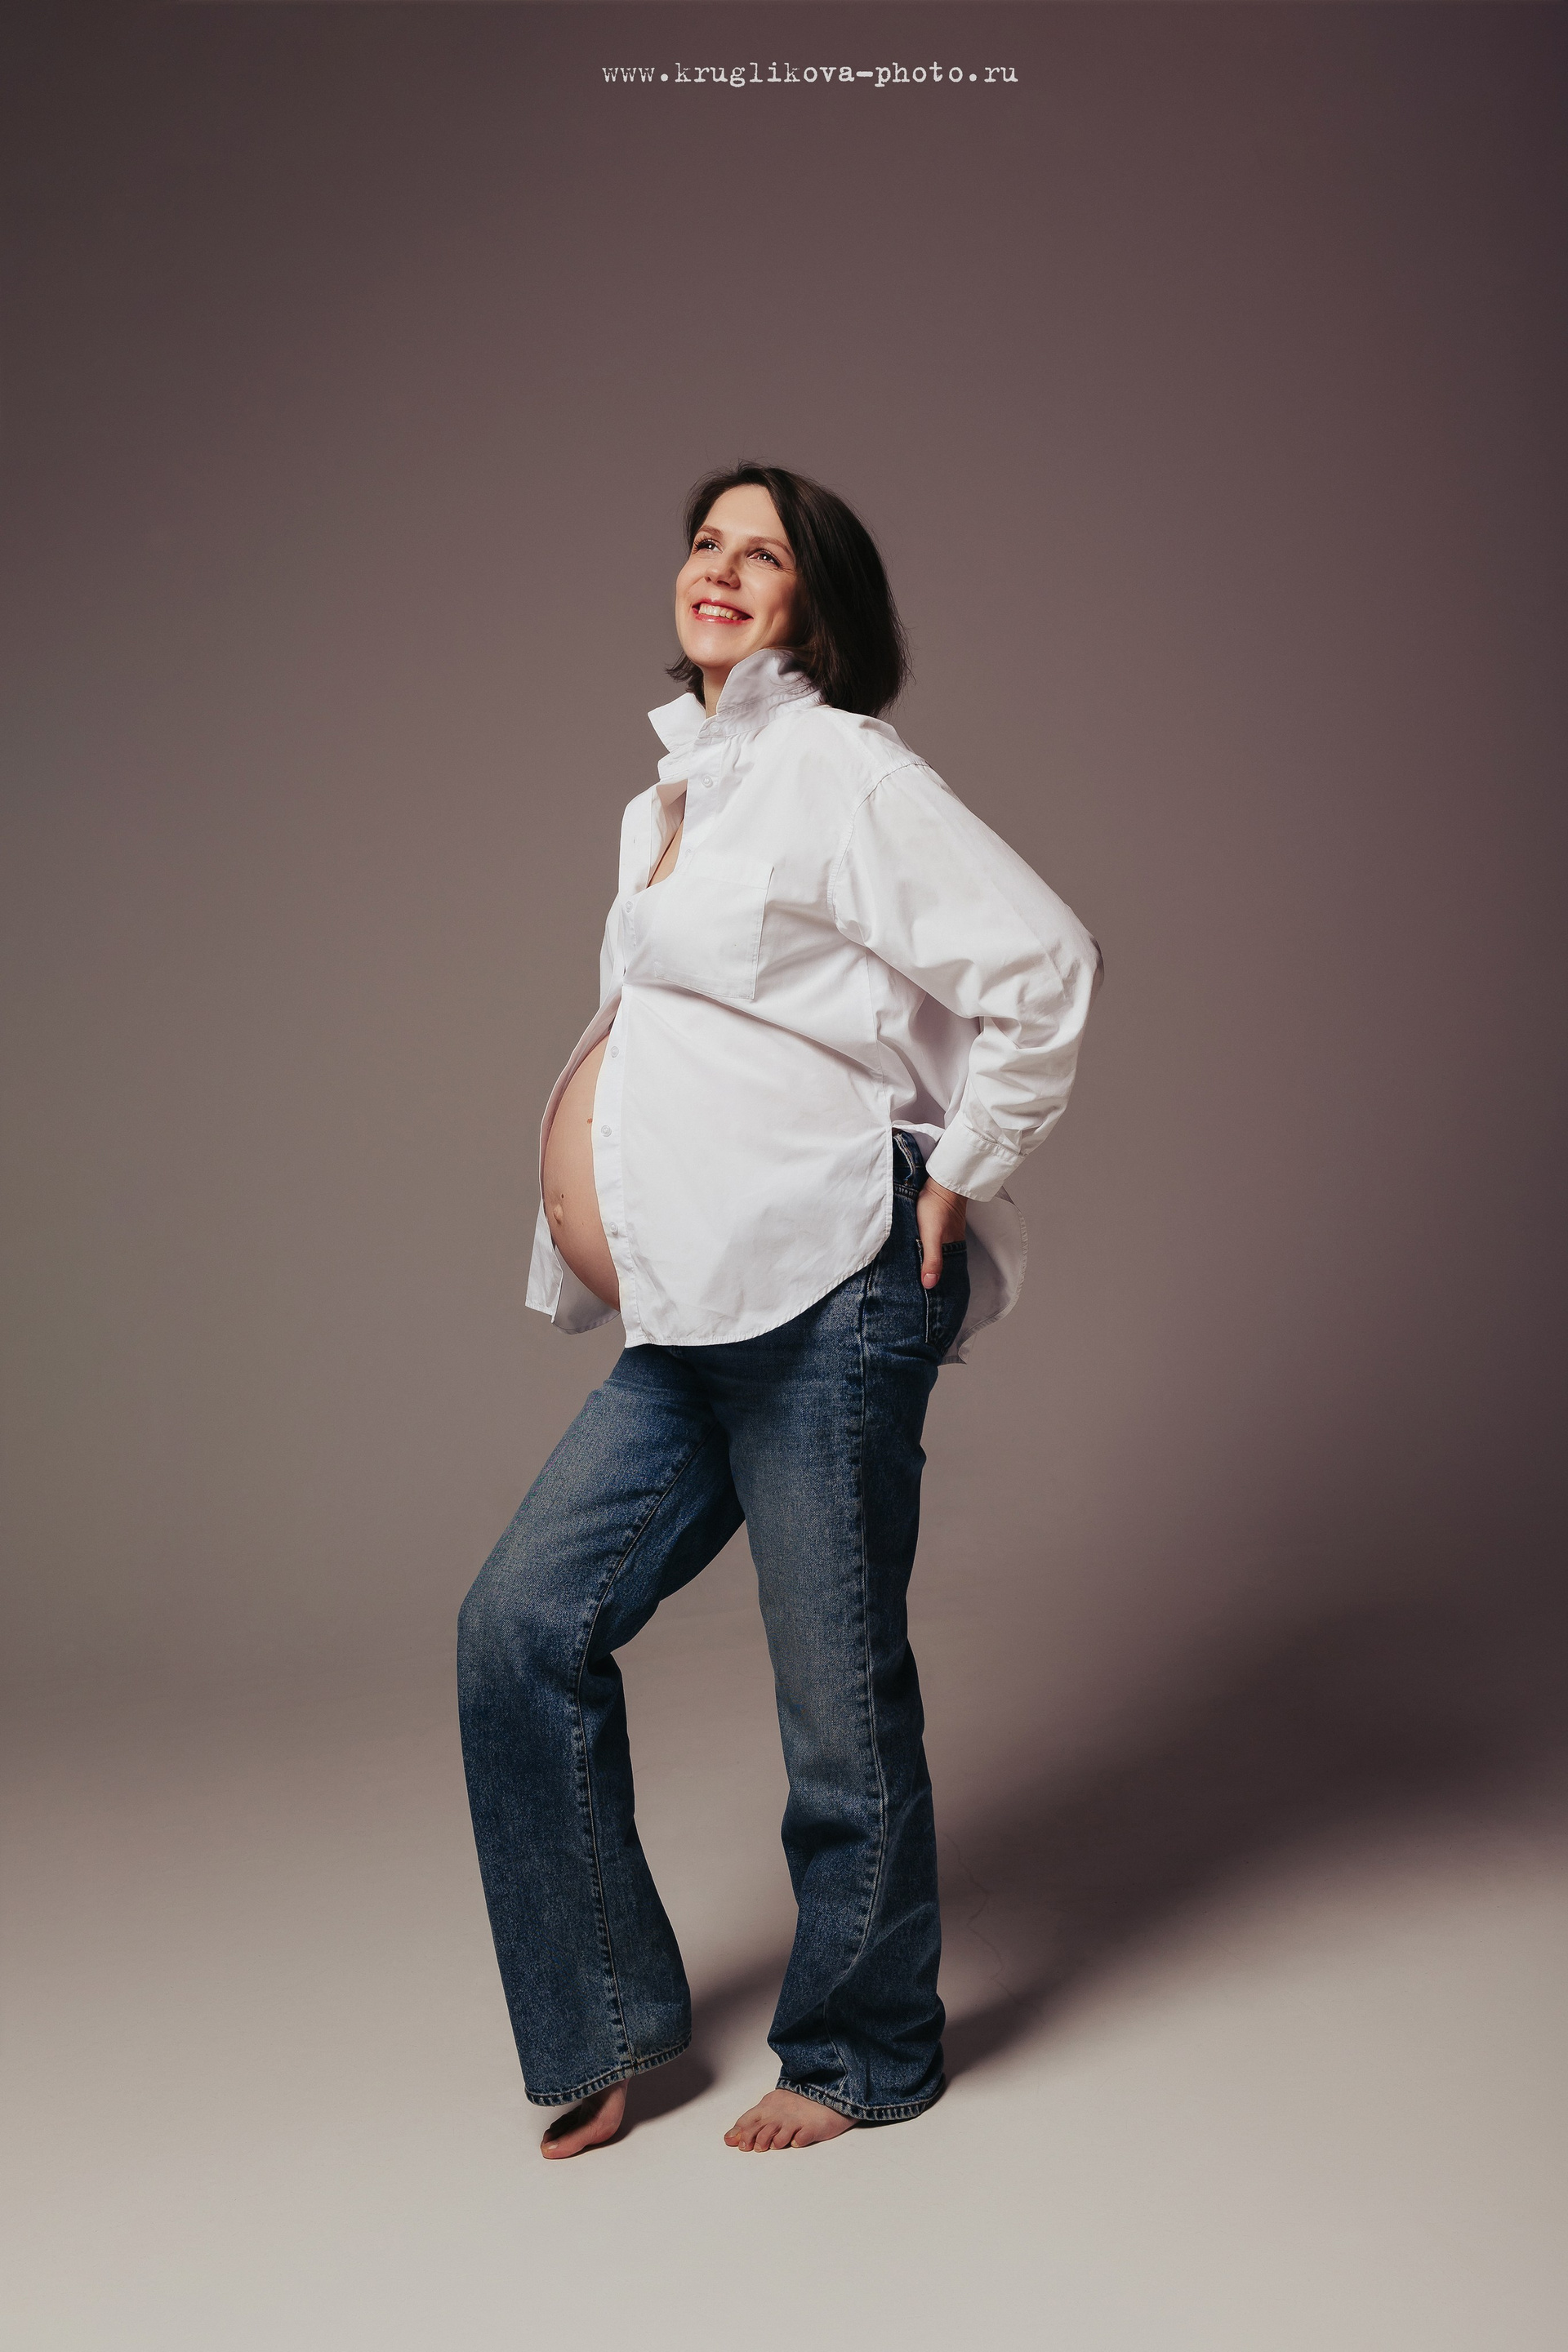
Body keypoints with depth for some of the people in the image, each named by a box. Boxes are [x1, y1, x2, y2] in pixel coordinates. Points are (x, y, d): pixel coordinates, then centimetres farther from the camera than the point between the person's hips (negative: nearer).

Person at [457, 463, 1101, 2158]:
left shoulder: (839, 771, -5)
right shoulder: (663, 804, 21)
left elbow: (1044, 964, -12)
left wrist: (958, 1179, -8)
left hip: (824, 1291, -9)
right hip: (690, 1323, 9)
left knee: (838, 1697, 2)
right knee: (519, 1630, 5)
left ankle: (860, 2055, 23)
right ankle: (606, 2022, 19)